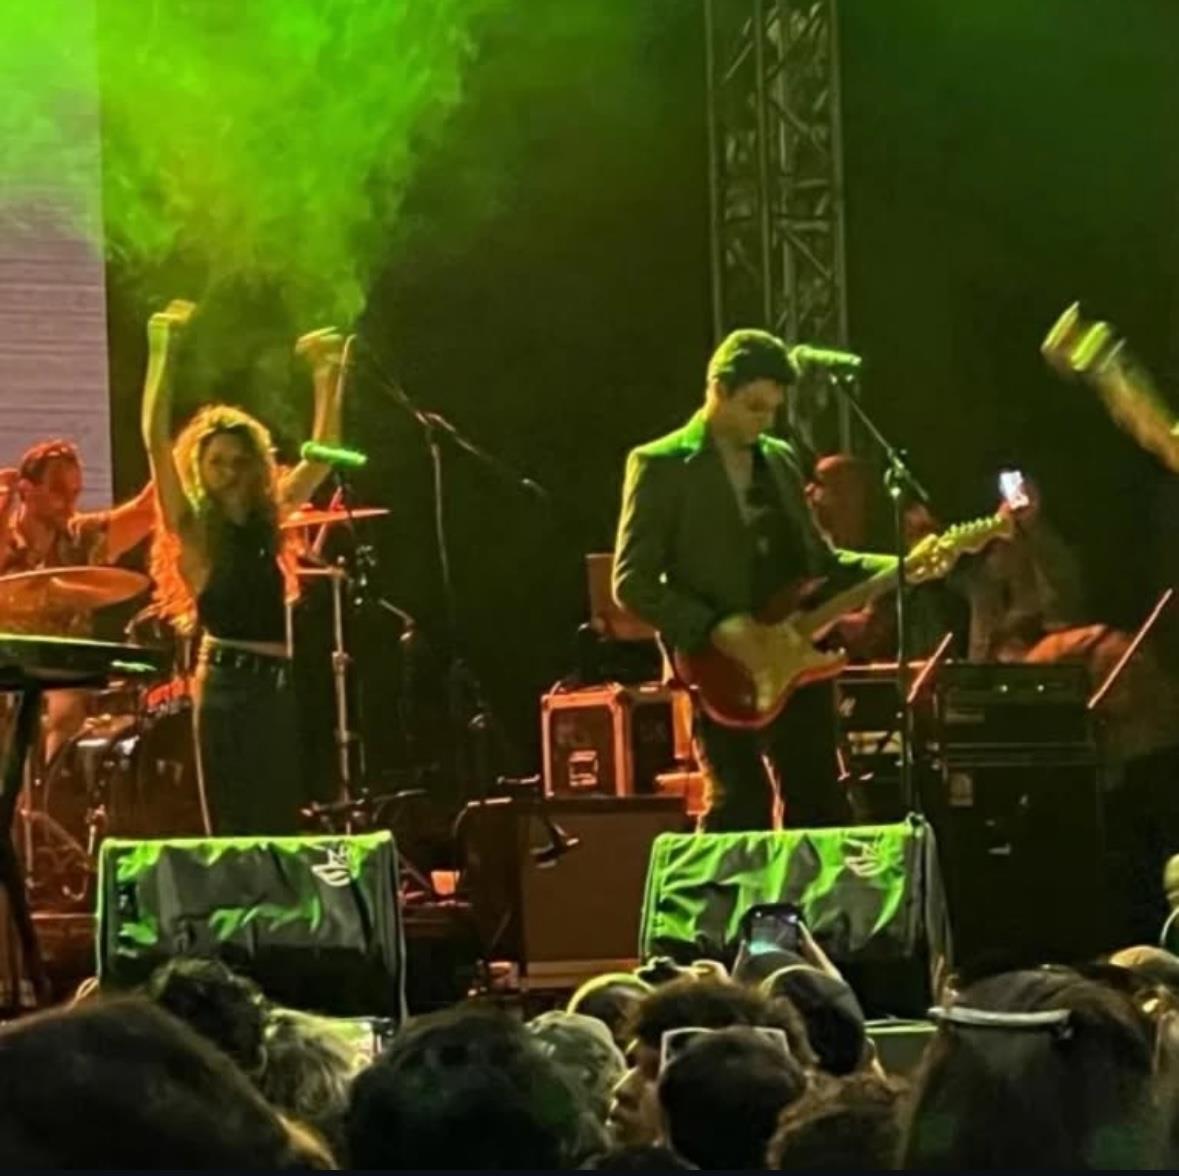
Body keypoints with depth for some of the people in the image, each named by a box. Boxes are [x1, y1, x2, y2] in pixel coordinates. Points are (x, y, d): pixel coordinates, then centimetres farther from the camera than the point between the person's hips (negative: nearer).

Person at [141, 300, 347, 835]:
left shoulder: (269, 521, 14)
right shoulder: (192, 529, -1)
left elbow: (322, 452, 17)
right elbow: (155, 440, -12)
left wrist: (329, 375, 8)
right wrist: (162, 351, -16)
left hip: (278, 682, 6)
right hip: (226, 684, -6)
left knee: (280, 832, 6)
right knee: (234, 834, -6)